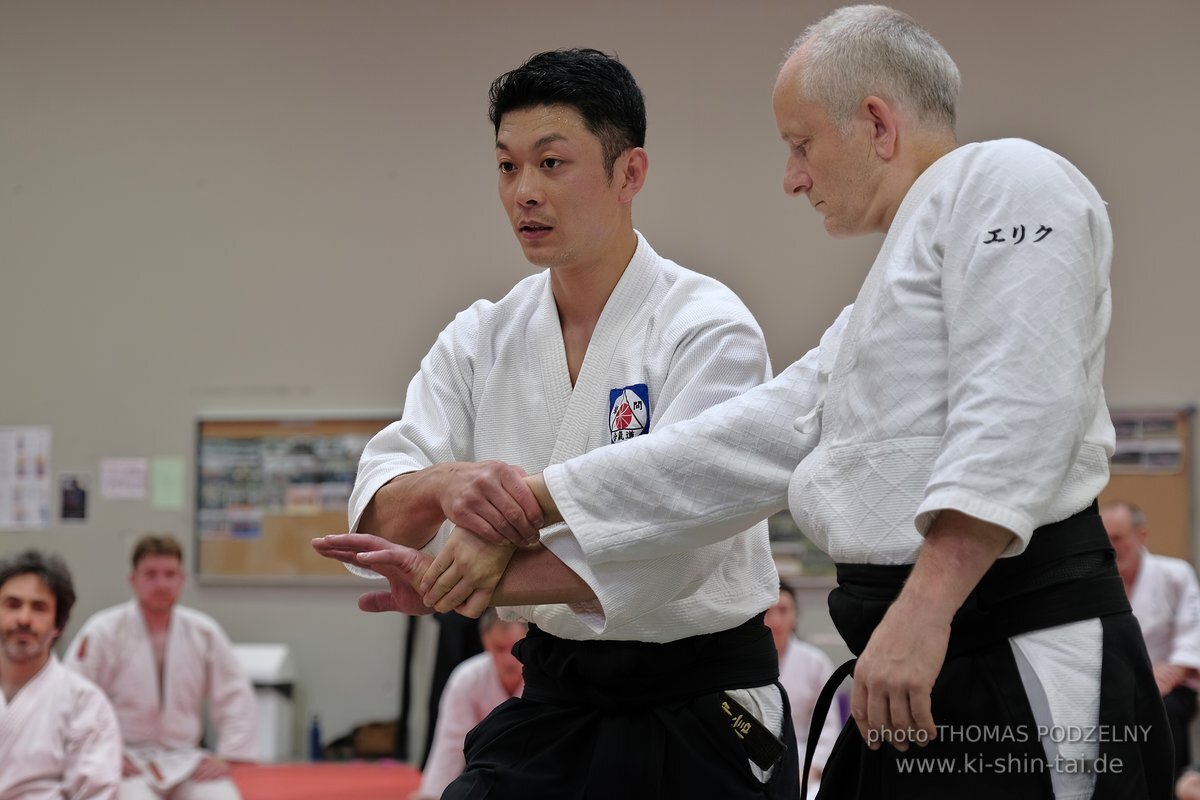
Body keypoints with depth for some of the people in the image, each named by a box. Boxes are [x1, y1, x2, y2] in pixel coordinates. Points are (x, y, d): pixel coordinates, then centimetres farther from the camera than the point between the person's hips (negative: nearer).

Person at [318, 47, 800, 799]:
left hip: (702, 712, -4)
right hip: (555, 700, 5)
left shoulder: (709, 329, -14)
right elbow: (380, 510, -8)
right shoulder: (482, 340, 3)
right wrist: (441, 485, -33)